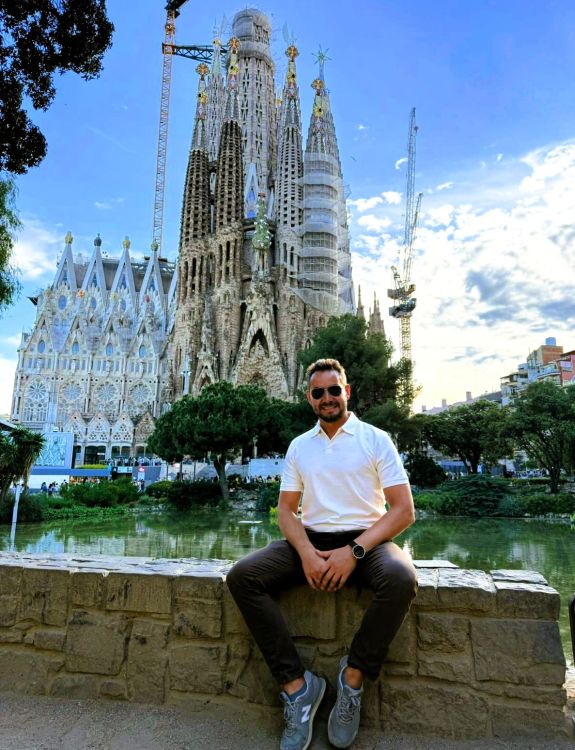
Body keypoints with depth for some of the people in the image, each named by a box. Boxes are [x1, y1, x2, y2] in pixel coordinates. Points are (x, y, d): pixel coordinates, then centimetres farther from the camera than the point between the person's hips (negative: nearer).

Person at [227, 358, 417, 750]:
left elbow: (404, 510, -6)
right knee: (242, 576, -19)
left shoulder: (375, 439, 1)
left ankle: (353, 677, -12)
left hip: (365, 540, -2)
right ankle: (296, 684, -14)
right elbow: (286, 510, 8)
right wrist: (306, 553, -14)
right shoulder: (299, 446, 11)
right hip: (311, 541, 3)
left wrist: (353, 550, -19)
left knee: (401, 579, -35)